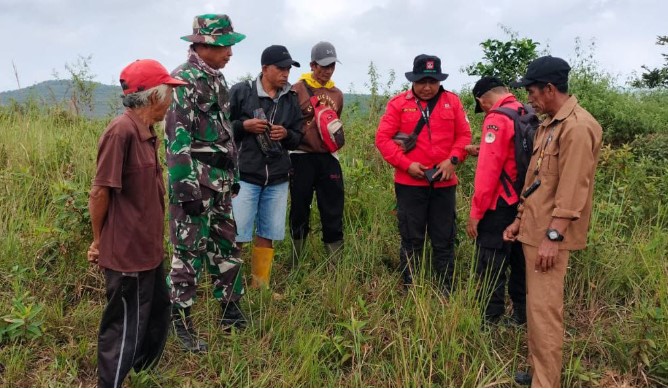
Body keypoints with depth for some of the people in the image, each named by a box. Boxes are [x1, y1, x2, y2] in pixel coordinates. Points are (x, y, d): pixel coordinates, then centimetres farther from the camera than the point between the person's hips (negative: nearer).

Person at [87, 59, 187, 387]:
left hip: (147, 247, 10)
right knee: (125, 328, 4)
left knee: (157, 313, 23)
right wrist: (99, 241, -7)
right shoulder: (121, 131, -22)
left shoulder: (146, 132, 7)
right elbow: (100, 192, -19)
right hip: (127, 250, -10)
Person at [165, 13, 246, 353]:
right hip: (194, 182, -8)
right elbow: (177, 140, -19)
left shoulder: (217, 79, 14)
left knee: (226, 247, 15)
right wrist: (186, 188, -22)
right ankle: (179, 322, 14)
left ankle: (230, 310, 28)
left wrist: (233, 175, 19)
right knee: (190, 252, 0)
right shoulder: (183, 80, -13)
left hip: (219, 182, 9)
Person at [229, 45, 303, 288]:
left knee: (268, 235, 10)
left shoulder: (291, 99, 9)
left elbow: (298, 138, 15)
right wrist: (244, 125, -14)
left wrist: (286, 134, -7)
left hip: (277, 179, 4)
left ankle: (260, 286, 25)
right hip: (245, 176, -4)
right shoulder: (241, 91, -3)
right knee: (237, 234, -3)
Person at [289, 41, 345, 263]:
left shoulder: (337, 94, 13)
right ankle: (296, 265, 20)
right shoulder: (298, 90, -1)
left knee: (333, 213, 1)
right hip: (302, 157, -3)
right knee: (299, 212, 7)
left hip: (328, 158, 3)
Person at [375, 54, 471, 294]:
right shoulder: (398, 103, -1)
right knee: (411, 240, 8)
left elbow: (464, 135, 6)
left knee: (444, 240, 10)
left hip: (443, 182, 2)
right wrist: (406, 164, -14)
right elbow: (383, 138, -5)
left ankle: (446, 292, 21)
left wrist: (453, 160, -12)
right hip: (410, 183, -2)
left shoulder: (452, 101, 5)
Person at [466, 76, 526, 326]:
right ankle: (522, 315, 29)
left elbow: (488, 171, -21)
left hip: (501, 207, -8)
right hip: (526, 204, 9)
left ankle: (490, 322, 5)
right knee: (520, 262, 18)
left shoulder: (497, 120, -16)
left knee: (490, 268, 0)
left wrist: (475, 213, -16)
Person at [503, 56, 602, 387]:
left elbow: (572, 190, -21)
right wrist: (520, 220, 17)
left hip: (551, 234, -10)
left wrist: (552, 236, -22)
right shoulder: (549, 124, 15)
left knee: (544, 309, -6)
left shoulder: (578, 127, -16)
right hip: (535, 228, 10)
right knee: (536, 305, 15)